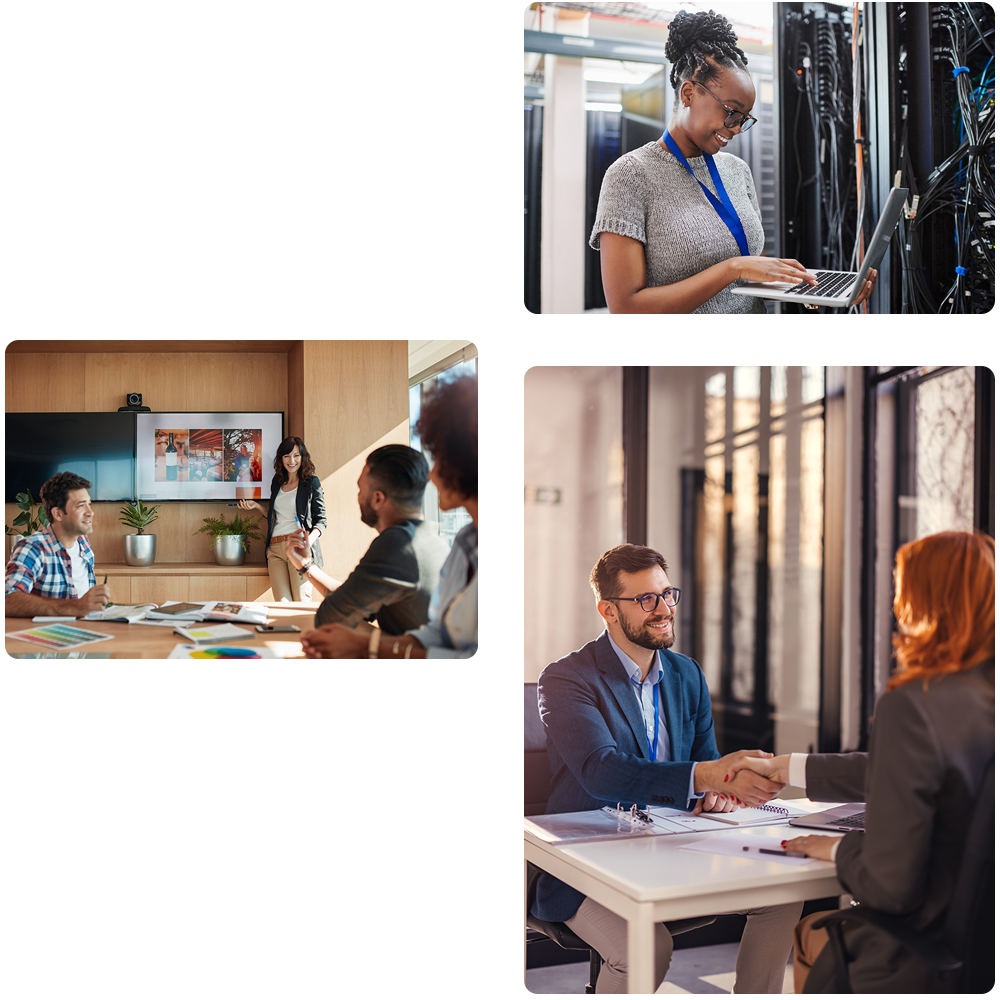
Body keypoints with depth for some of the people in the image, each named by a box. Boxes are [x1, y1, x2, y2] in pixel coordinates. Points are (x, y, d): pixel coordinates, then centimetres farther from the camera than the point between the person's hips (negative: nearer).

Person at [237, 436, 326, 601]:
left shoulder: (312, 482, 5)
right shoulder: (277, 482, 20)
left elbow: (321, 519, 2)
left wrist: (310, 540, -15)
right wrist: (256, 506, 15)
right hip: (275, 549, 4)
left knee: (301, 603, -10)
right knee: (282, 604, -9)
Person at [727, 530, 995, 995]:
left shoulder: (911, 705, -27)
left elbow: (890, 886, -25)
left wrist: (840, 848, -3)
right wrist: (781, 768, 23)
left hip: (921, 973, -6)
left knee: (812, 931, 25)